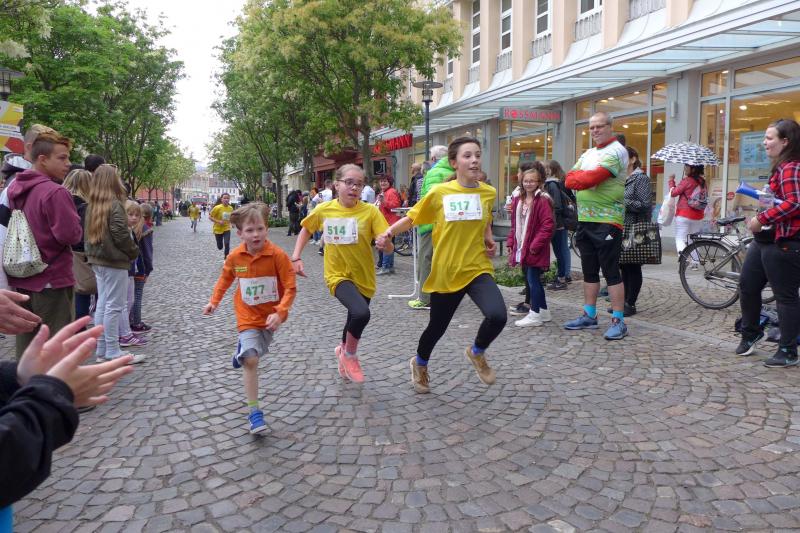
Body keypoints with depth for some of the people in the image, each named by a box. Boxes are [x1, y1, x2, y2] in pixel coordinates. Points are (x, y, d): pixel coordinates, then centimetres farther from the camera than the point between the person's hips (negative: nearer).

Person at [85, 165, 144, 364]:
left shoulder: (92, 205, 9)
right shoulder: (115, 204, -15)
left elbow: (88, 233, 12)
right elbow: (121, 234, -19)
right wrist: (134, 251, -5)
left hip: (97, 260, 8)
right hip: (114, 261, -8)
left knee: (102, 304, 12)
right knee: (114, 306, -3)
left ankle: (101, 350, 18)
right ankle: (112, 352, 2)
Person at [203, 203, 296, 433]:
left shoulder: (277, 255, -20)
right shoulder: (235, 256, -10)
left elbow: (290, 287, -18)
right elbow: (226, 277, 12)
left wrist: (280, 313, -28)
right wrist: (214, 301, 10)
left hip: (270, 315, 0)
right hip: (248, 315, 0)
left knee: (257, 352, 20)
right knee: (251, 360, -14)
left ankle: (242, 349, 58)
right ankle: (254, 413, -7)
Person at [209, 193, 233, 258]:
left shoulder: (231, 208, -3)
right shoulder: (217, 208, -17)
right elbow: (210, 217, -13)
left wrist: (231, 222, 0)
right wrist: (218, 221, -23)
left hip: (227, 229, 2)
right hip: (218, 229, -2)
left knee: (227, 244, -18)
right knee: (220, 247, 9)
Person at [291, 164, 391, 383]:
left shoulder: (370, 211, -11)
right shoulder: (324, 210, -7)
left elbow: (388, 248, -14)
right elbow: (306, 230, 12)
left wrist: (385, 242, -37)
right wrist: (296, 257, 2)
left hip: (363, 278, 2)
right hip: (338, 275, -2)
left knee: (355, 320, 20)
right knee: (361, 313, -28)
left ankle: (344, 351, 55)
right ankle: (349, 354, 2)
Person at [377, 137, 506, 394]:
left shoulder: (488, 192, 1)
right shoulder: (439, 193, -7)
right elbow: (412, 217, 4)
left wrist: (489, 240, 5)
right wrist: (388, 233, -9)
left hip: (477, 269, 1)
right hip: (445, 273, -1)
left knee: (498, 316, -23)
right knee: (437, 327, 12)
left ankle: (477, 352, 11)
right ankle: (419, 364, 46)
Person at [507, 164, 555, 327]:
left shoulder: (543, 201, -12)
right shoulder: (518, 201, 11)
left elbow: (548, 226, -17)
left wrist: (535, 245, -18)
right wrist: (511, 242, 11)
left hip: (535, 250, -8)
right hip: (521, 247, 8)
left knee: (533, 280, -4)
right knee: (530, 279, 15)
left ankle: (535, 314, 6)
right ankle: (543, 311, 28)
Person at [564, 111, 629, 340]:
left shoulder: (616, 151, -7)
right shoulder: (588, 154, 18)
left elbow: (592, 178, -21)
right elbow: (570, 180, 5)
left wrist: (579, 177, -3)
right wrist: (586, 177, -13)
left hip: (607, 221, -8)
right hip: (585, 219, 8)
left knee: (611, 272, -6)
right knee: (589, 272, 13)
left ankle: (618, 321, -1)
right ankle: (589, 316, 22)